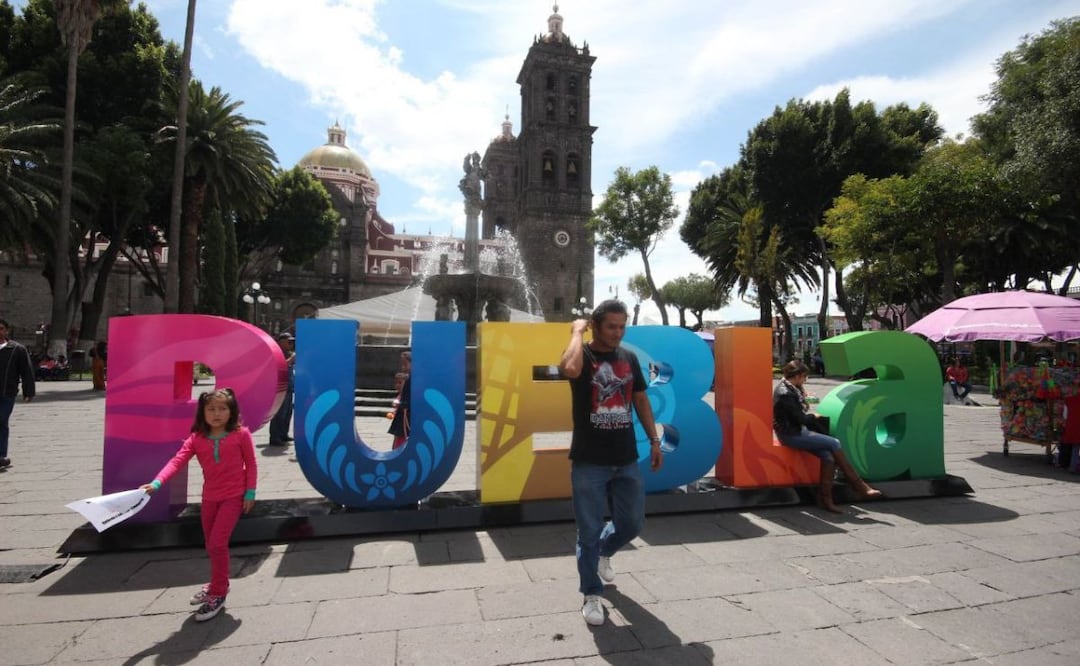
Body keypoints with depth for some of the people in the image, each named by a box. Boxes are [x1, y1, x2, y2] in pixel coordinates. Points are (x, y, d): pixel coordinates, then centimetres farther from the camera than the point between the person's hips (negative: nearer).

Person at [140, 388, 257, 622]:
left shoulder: (241, 434, -11)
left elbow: (251, 464, -5)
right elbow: (177, 461, -16)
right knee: (211, 546, 17)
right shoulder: (196, 439, -3)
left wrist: (250, 493, -6)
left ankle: (217, 594, 5)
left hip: (233, 496, -5)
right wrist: (157, 482, -32)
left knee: (217, 543, -12)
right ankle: (218, 584, 40)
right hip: (209, 498, 5)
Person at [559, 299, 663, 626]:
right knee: (589, 532, 4)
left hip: (626, 460, 5)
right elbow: (570, 369, -34)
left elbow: (641, 399, 14)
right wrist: (577, 332, -19)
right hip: (589, 462, -5)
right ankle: (592, 595, 23)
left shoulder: (629, 357, 6)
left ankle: (604, 553, 45)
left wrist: (654, 440, 12)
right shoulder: (582, 356, -9)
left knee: (632, 524, 14)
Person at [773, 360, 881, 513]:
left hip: (797, 431, 9)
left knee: (828, 456, -11)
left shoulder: (788, 388, 12)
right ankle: (859, 486, -3)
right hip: (791, 435, -9)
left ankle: (825, 499, -8)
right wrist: (813, 417, -1)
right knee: (834, 443, -14)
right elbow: (799, 418, -17)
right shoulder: (785, 393, -19)